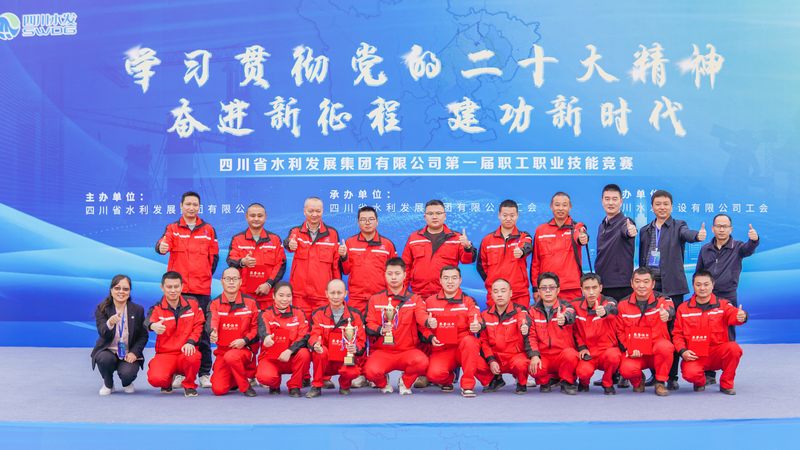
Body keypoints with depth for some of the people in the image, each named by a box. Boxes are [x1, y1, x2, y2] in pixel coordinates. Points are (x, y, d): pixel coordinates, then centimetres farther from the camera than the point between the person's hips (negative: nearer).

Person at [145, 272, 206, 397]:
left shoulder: (192, 304, 3)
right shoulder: (157, 309, -4)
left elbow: (198, 326, 3)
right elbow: (148, 321, -26)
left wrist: (191, 342, -17)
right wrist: (153, 326, -52)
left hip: (186, 351, 0)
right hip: (165, 354, 0)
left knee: (193, 357, -37)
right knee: (156, 378, -28)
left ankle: (189, 385, -2)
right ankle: (168, 381, 14)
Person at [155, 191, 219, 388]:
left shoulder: (208, 230, 11)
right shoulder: (173, 228, 7)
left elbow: (214, 256, 14)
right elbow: (162, 244, -12)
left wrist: (205, 276, 6)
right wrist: (161, 247, -34)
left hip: (202, 290, 1)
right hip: (178, 288, 0)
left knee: (203, 331, 2)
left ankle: (204, 373, 9)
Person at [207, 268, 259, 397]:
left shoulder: (250, 302, -2)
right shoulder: (215, 304, -2)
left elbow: (256, 327, 1)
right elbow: (211, 322, -21)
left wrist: (244, 340, -16)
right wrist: (212, 332, -45)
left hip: (244, 349, -2)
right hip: (222, 351, 2)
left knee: (231, 357, -37)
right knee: (218, 389, -13)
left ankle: (245, 386, -9)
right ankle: (234, 380, 23)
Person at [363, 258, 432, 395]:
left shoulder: (414, 299, 9)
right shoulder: (375, 299, 9)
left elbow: (422, 318, -7)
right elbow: (370, 325, 3)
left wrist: (430, 336, -29)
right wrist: (380, 330, -21)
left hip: (407, 350, 0)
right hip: (381, 351, 0)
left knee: (421, 362, -33)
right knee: (371, 371, -32)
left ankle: (405, 382, 2)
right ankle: (383, 383, 8)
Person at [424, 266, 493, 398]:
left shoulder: (468, 301, 6)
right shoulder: (430, 301, 9)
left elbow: (476, 322, -9)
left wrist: (477, 326, -34)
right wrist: (430, 338, -14)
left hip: (465, 347, 0)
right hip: (441, 348, 1)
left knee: (469, 341, -37)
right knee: (434, 373, -29)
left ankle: (468, 385, -23)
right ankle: (448, 380, 11)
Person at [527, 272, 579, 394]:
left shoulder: (566, 307, -3)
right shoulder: (533, 310, 4)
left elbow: (570, 316, -29)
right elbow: (531, 335, 1)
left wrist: (564, 319, -54)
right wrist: (534, 355, -15)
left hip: (563, 353, -1)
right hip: (543, 356, 2)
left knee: (570, 355, -35)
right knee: (534, 368, -30)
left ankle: (567, 381, -2)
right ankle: (548, 379, 8)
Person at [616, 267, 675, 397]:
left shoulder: (662, 300, -7)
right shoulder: (623, 305, 0)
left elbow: (670, 309, -32)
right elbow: (620, 331, 8)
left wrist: (667, 313, -58)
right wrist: (629, 349, -8)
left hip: (658, 352, -1)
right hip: (635, 354, 1)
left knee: (665, 346, -35)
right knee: (627, 369, -30)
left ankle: (660, 382, -9)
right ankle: (638, 381, 10)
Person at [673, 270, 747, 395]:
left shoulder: (723, 305, 2)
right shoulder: (683, 309, 5)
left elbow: (733, 314, -21)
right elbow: (677, 334, 5)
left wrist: (741, 316, -46)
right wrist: (683, 351, -13)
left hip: (717, 354, 1)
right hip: (694, 355, -1)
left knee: (734, 347, -30)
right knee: (690, 373, -31)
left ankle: (726, 384, -5)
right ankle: (700, 381, 11)